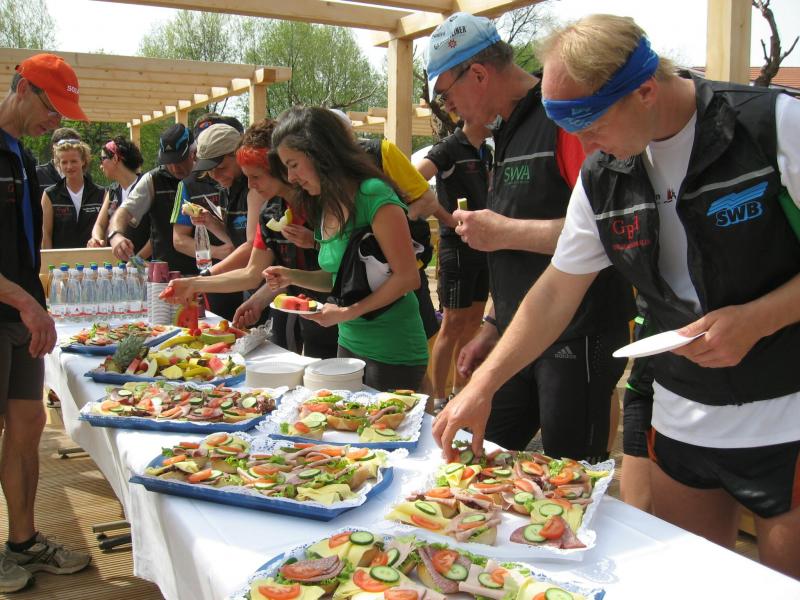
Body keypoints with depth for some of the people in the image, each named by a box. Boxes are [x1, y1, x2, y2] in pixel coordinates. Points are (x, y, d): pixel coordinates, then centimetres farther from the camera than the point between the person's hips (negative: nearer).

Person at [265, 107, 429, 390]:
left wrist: (348, 312, -19)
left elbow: (407, 277, -19)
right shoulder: (326, 207, 9)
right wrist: (293, 276, 4)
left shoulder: (373, 195, -17)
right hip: (349, 344, 8)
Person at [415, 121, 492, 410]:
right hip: (457, 245, -8)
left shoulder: (485, 151, 13)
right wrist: (450, 219, -21)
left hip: (483, 244, 8)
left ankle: (460, 390, 26)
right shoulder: (449, 148, -12)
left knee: (473, 321, 13)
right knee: (453, 324, -3)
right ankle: (438, 400, 8)